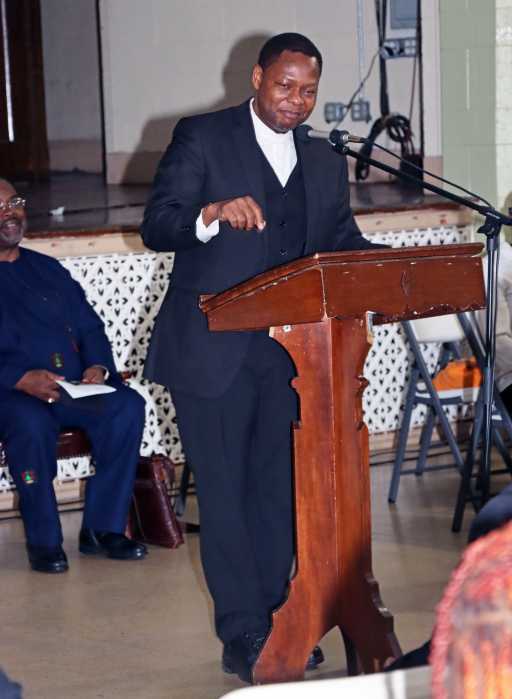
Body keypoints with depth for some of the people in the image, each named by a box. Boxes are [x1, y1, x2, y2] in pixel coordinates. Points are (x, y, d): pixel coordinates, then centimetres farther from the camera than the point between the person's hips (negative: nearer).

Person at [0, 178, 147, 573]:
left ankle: (102, 528, -15)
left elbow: (90, 328, 19)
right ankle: (44, 541, -22)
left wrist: (97, 366, -3)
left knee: (128, 406, -22)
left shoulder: (47, 269, 23)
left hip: (74, 389, 5)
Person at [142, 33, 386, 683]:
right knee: (224, 492, -2)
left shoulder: (325, 162, 15)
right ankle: (242, 636, 5)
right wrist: (214, 214, -29)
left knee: (279, 489, 10)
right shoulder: (202, 138, -2)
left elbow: (342, 242, 14)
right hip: (212, 351, -5)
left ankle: (272, 620, 21)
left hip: (289, 353, 5)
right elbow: (155, 226, -9)